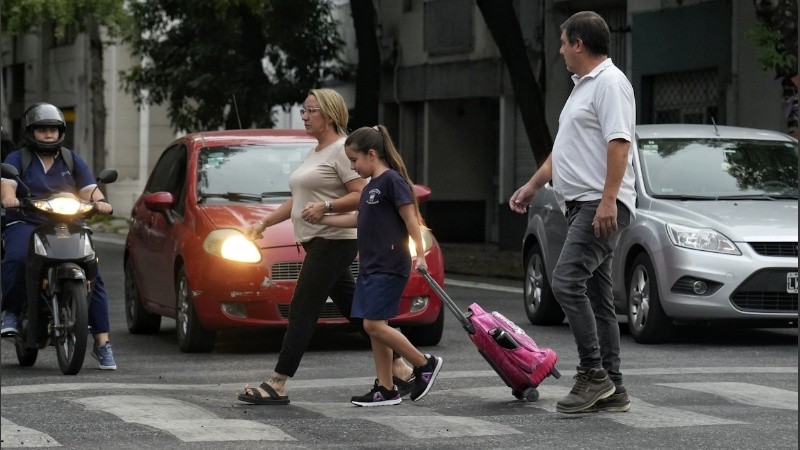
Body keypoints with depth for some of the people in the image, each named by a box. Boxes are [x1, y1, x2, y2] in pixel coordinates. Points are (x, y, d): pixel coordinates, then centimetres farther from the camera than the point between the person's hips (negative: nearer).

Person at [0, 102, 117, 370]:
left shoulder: (73, 160, 18)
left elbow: (88, 188, 4)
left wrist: (99, 201, -19)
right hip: (25, 225, -2)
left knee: (93, 275, -15)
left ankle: (102, 343, -12)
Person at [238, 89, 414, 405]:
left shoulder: (341, 150, -10)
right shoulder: (315, 153, 20)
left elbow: (362, 195, -18)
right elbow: (298, 201, 27)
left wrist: (325, 206, -27)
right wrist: (264, 223, 21)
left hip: (333, 243, -10)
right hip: (319, 245, 10)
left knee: (302, 312, -11)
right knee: (355, 311, 10)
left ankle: (277, 385, -11)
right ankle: (401, 370, 15)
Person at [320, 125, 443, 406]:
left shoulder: (392, 180, -10)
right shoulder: (370, 187, 17)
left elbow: (411, 218, -14)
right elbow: (359, 219, 30)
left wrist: (420, 254, -22)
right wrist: (320, 219, 30)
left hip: (389, 267, -9)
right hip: (371, 267, 9)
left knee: (375, 325, -13)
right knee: (375, 328, 6)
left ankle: (425, 364, -1)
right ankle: (386, 389, 8)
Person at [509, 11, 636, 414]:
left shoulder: (609, 82, -12)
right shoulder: (583, 86, 22)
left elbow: (619, 143, -22)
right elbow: (563, 149, 29)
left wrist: (608, 200, -28)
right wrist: (532, 186, 29)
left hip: (601, 205, -11)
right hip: (581, 205, 11)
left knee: (567, 280, -20)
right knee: (596, 295, 8)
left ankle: (593, 373, -17)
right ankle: (611, 390, 10)